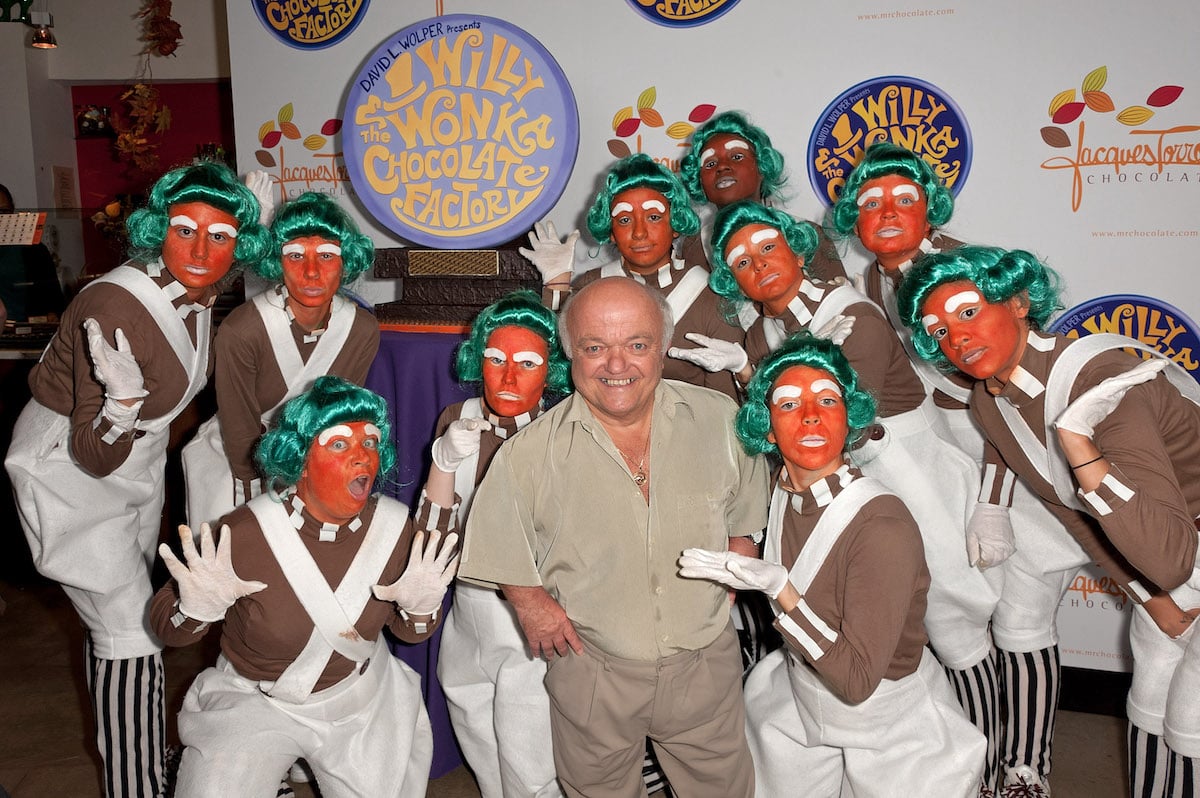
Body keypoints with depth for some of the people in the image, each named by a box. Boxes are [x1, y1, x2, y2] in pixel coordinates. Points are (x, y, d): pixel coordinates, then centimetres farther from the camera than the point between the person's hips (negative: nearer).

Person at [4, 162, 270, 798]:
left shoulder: (198, 297, -8)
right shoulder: (116, 307, -33)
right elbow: (95, 456, -31)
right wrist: (124, 400, -46)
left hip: (137, 461, 8)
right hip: (69, 471, -8)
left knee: (124, 616, 22)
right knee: (130, 634, -8)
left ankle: (125, 747, 42)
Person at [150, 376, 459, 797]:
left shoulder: (395, 528, -14)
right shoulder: (246, 533, -23)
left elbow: (409, 632, 0)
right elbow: (165, 624, -13)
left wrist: (420, 609, -22)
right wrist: (197, 609, -34)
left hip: (361, 701, 3)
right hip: (253, 700, -2)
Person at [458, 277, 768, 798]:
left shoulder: (720, 420, -11)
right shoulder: (530, 452, -16)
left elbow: (745, 520, 6)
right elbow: (501, 551, 0)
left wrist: (723, 594, -2)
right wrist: (529, 600, -11)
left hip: (705, 663, 2)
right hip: (591, 672, -1)